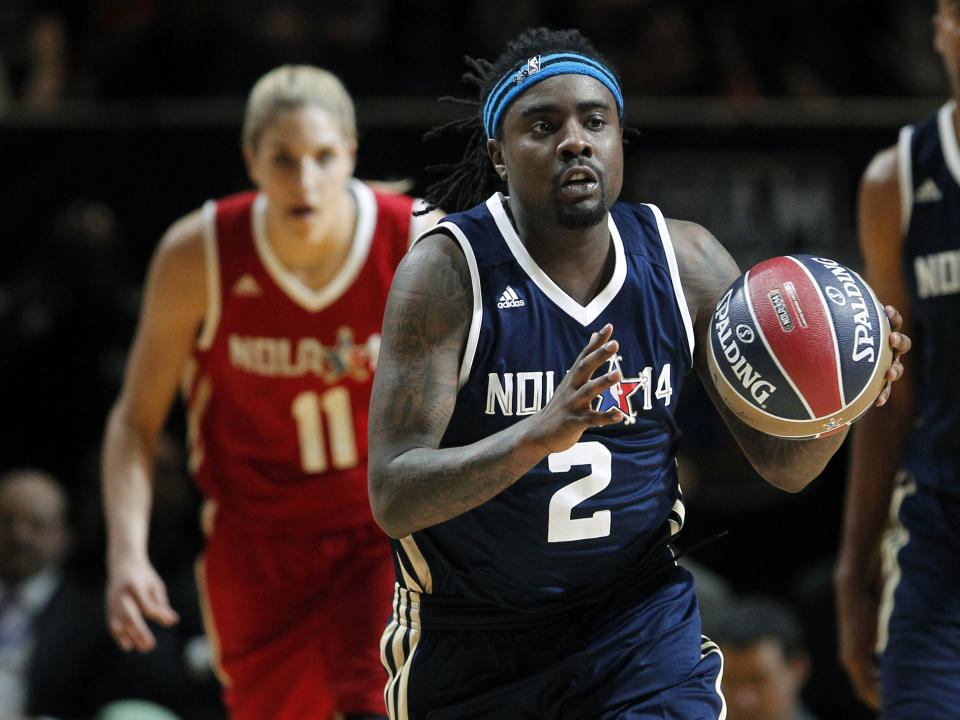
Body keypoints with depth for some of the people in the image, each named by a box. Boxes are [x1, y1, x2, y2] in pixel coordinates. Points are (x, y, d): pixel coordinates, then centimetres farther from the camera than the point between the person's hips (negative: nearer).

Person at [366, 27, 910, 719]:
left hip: (641, 620, 2)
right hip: (469, 633, -2)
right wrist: (539, 435, -42)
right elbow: (393, 498, -25)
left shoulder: (685, 260, -4)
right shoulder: (446, 272, -17)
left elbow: (783, 462, 1)